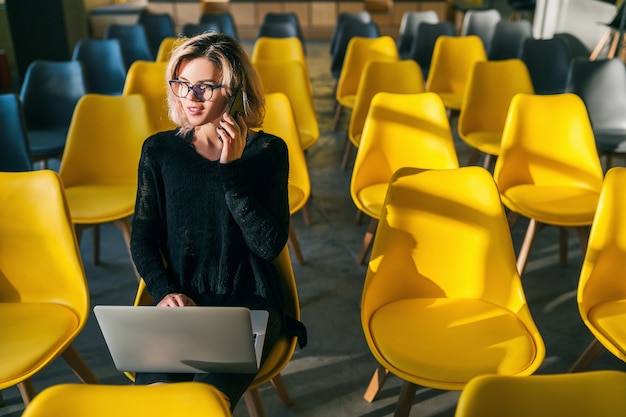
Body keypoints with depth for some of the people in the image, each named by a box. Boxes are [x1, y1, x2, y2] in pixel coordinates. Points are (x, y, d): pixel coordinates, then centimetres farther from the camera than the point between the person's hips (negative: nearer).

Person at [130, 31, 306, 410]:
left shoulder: (267, 150, 1)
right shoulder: (159, 150, 7)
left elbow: (270, 244, -8)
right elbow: (142, 238, 9)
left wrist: (231, 168, -13)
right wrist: (165, 291, -9)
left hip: (249, 301, -1)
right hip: (181, 301, 2)